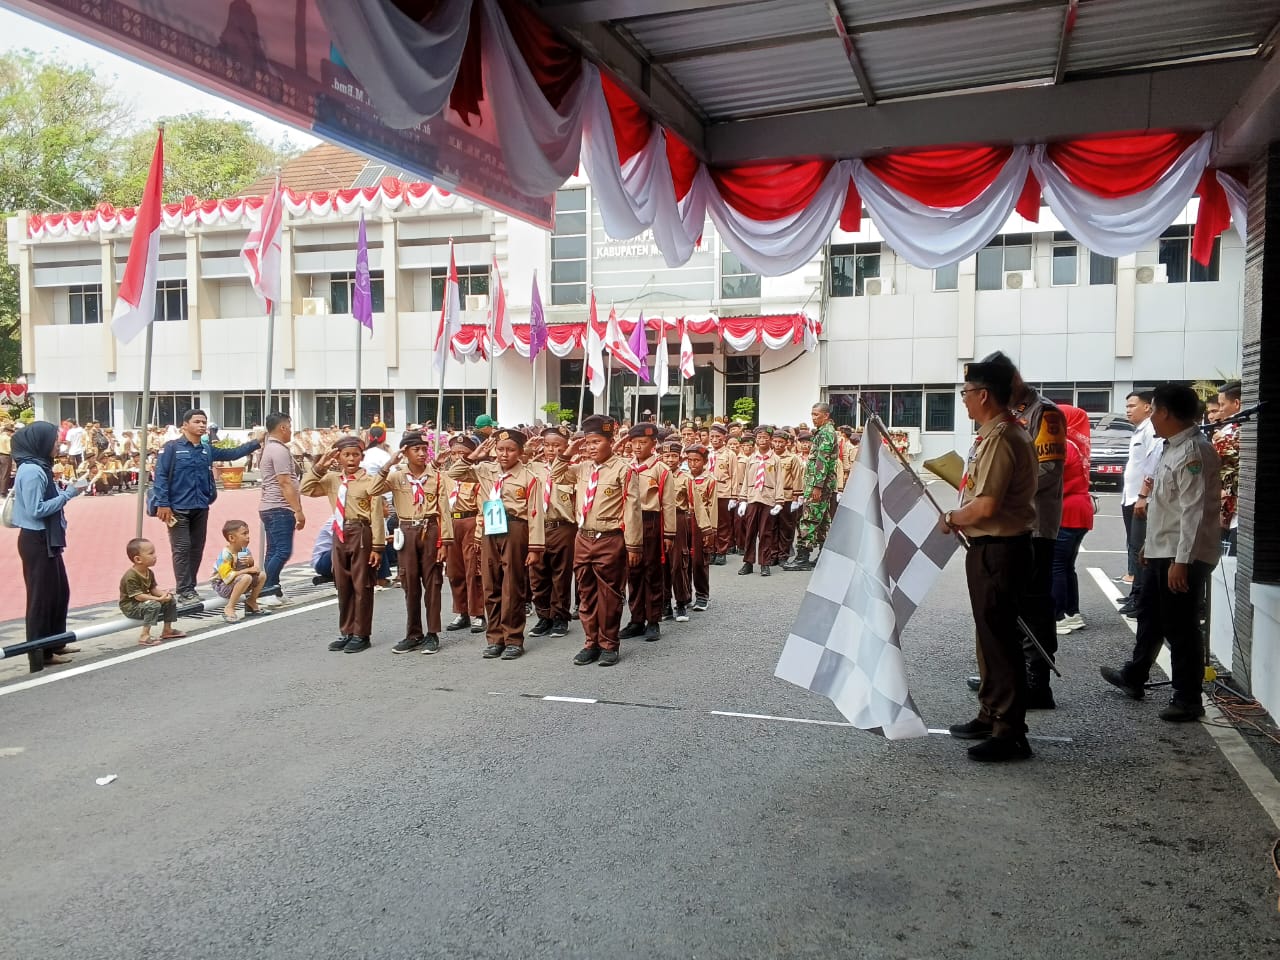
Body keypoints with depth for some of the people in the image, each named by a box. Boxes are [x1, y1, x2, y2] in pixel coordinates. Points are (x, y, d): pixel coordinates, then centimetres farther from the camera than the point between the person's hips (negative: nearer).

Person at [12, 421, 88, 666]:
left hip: (47, 539, 10)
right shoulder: (31, 471, -18)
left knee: (60, 591, 17)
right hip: (36, 541, -10)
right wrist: (68, 494, -16)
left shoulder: (39, 468, 11)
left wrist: (67, 492, 3)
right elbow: (36, 510, -21)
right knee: (42, 595, -1)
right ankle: (41, 651, 9)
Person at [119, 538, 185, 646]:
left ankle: (167, 630, 16)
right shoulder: (131, 576, -26)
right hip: (130, 607, -9)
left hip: (144, 602, 9)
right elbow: (138, 596, -29)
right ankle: (144, 636, -30)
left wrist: (164, 593, -17)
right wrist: (159, 599, -33)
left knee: (171, 601, 4)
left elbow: (153, 589, 6)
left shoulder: (149, 573, 4)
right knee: (154, 605, -33)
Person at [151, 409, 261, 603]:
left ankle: (190, 588, 20)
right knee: (182, 549, -5)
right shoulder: (172, 447, -5)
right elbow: (161, 475, -9)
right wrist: (162, 504, -15)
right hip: (178, 508, -6)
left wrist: (255, 443, 5)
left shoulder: (207, 450, 11)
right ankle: (184, 591, -1)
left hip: (201, 508, 6)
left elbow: (232, 454, 14)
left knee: (197, 549, 10)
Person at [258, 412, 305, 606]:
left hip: (271, 508, 11)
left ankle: (271, 590, 13)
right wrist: (298, 510, -19)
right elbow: (285, 483, -19)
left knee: (274, 551, 11)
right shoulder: (279, 450, -13)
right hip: (280, 509, -11)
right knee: (282, 551, -12)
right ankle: (264, 590, -12)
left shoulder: (269, 448, 19)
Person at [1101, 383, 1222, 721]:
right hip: (1162, 552, 10)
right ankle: (1134, 677, 38)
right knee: (1149, 617, 22)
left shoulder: (1194, 451, -19)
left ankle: (1188, 700, 11)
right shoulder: (1173, 447, 13)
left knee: (1180, 628, -1)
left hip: (1183, 557, -10)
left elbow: (1194, 510, -24)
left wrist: (1182, 560, -27)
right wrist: (1150, 543, 24)